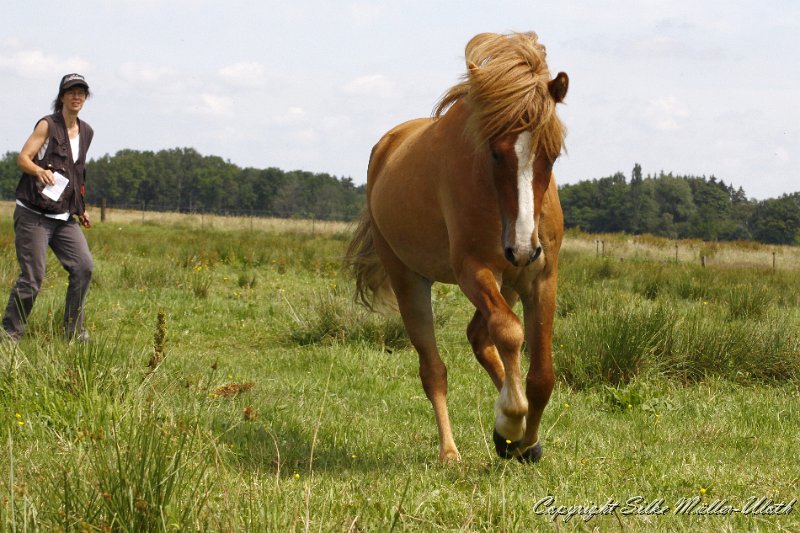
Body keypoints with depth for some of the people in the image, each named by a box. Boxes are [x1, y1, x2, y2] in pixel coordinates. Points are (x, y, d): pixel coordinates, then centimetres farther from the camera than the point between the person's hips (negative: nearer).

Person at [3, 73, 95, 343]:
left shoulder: (86, 132, 14)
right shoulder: (48, 125, -5)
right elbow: (23, 158, -12)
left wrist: (80, 209, 20)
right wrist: (39, 170, -32)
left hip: (64, 216, 6)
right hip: (34, 215, -6)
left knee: (84, 266, -6)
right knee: (32, 277, -9)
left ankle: (74, 330, 4)